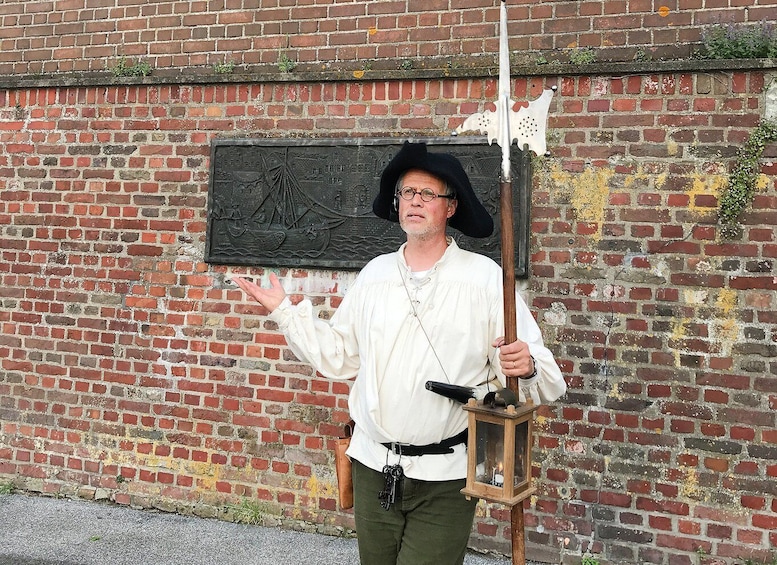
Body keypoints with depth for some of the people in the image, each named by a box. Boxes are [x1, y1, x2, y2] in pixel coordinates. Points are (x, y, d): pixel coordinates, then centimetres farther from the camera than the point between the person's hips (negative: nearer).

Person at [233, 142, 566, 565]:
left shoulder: (485, 277, -6)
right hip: (374, 467, 4)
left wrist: (526, 367, -28)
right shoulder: (374, 274, 7)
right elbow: (338, 356, 11)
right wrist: (285, 312, 10)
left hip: (445, 479, -4)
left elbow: (533, 371, -6)